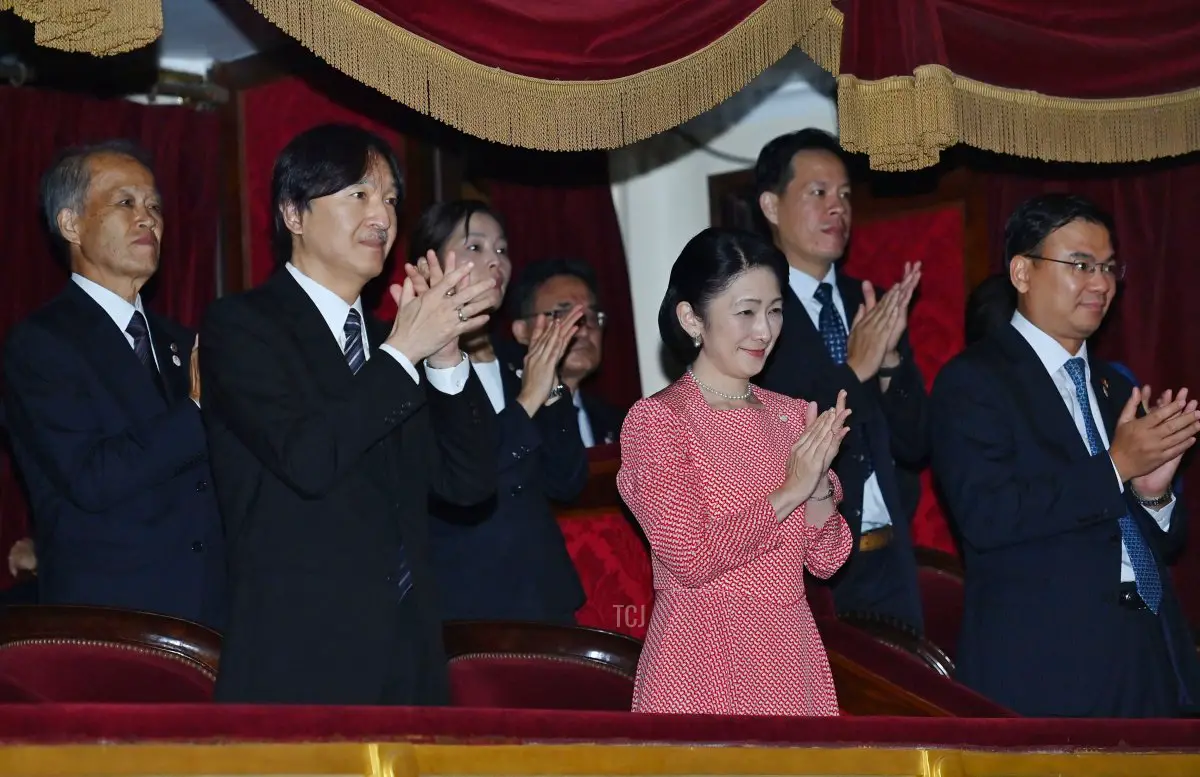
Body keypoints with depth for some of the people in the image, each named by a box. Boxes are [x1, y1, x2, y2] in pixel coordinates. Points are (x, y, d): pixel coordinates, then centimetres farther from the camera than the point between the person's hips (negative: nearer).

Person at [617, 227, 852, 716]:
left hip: (792, 654, 5)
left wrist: (819, 484, -10)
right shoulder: (656, 419, -7)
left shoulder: (794, 417, 10)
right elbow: (689, 558, -16)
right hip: (701, 661, -5)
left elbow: (826, 560, 7)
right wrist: (787, 493, -13)